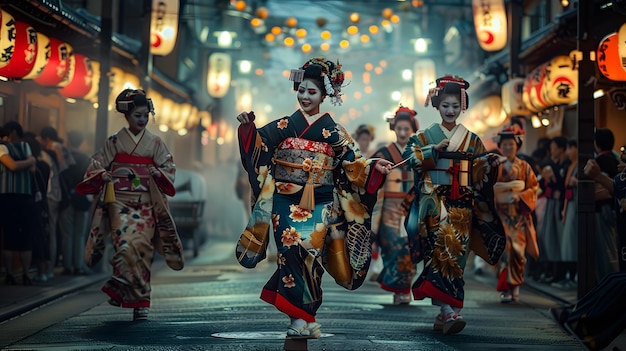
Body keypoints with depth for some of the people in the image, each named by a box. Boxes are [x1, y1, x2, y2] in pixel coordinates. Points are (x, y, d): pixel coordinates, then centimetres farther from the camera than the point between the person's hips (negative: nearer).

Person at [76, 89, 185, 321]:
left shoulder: (155, 143, 8)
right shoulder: (114, 142, 6)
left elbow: (169, 168, 6)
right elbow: (96, 166, 8)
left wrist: (159, 173, -15)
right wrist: (103, 175, -13)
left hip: (146, 204, 1)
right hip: (120, 201, -1)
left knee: (142, 246, -6)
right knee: (126, 243, -20)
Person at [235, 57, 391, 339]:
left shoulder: (333, 131, 7)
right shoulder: (284, 126, 9)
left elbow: (353, 164, 2)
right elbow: (259, 146, -1)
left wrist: (374, 168, -15)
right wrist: (249, 127, -19)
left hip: (319, 204, 0)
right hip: (286, 201, 1)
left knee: (310, 253, -7)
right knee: (291, 252, -8)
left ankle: (302, 317, 2)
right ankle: (300, 318, -4)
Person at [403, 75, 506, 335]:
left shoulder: (472, 140, 14)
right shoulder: (426, 135, 9)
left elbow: (479, 170, 10)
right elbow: (410, 157, -4)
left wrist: (491, 162, -9)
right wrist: (436, 148, -10)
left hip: (462, 203, 2)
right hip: (434, 199, -2)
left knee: (456, 251, -6)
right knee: (443, 246, -19)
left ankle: (445, 312, -2)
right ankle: (449, 308, -25)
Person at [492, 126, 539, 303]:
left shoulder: (524, 167, 9)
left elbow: (533, 188, 5)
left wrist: (519, 196, -13)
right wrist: (510, 185, -12)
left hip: (520, 214, 1)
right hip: (501, 214, -1)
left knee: (518, 248, -5)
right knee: (505, 247, -13)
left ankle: (515, 287, 10)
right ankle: (505, 289, -10)